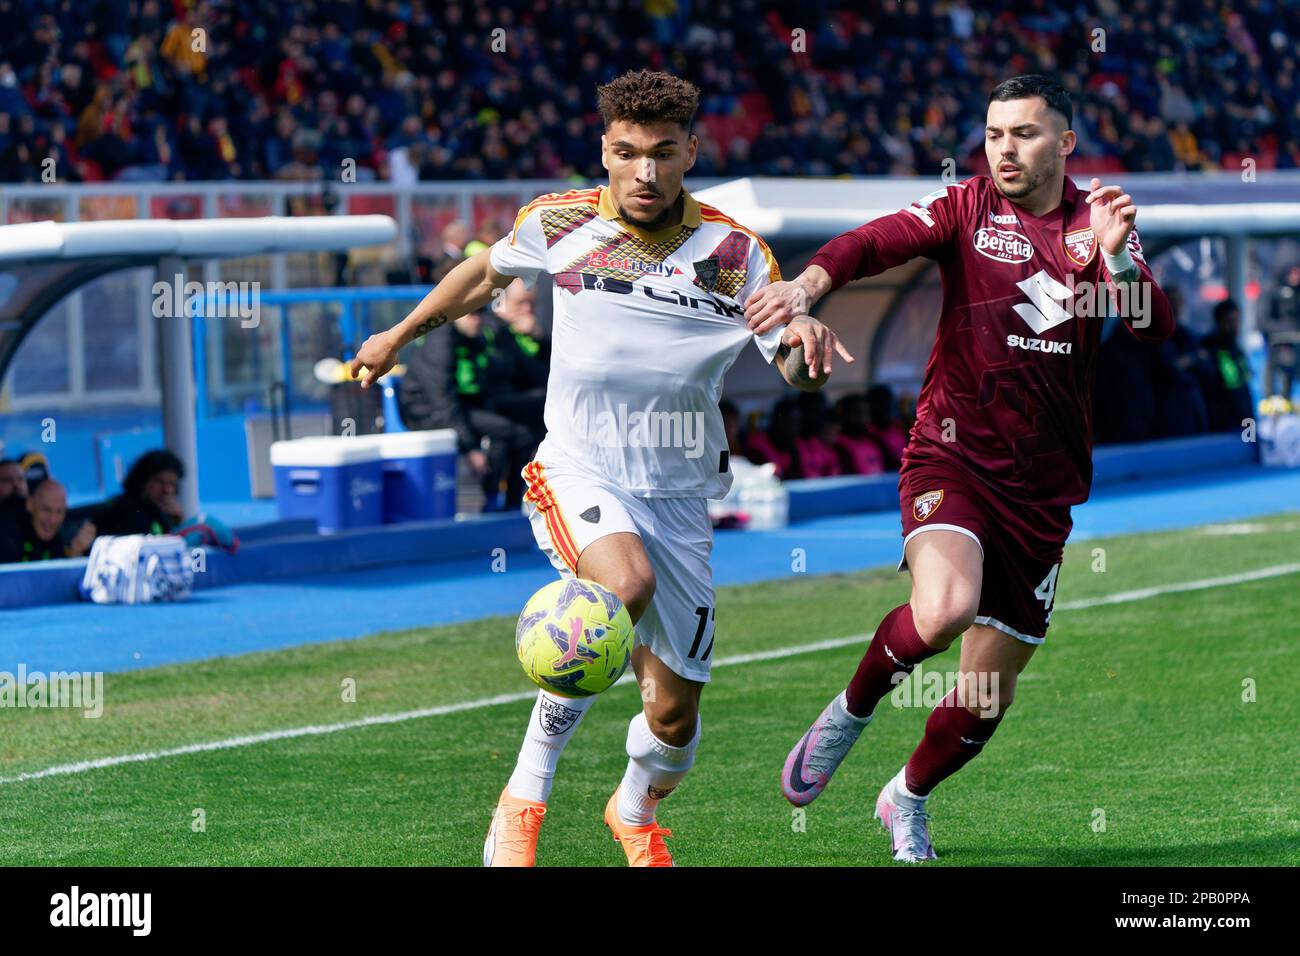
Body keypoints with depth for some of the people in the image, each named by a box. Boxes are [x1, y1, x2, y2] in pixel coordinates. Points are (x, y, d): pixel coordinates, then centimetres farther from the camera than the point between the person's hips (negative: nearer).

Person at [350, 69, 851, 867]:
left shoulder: (737, 253, -4)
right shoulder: (557, 224, -3)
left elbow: (799, 374, -5)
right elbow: (486, 273, 18)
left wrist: (808, 344, -29)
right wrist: (400, 337, 29)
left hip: (679, 495, 2)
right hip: (576, 472, -2)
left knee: (676, 711, 4)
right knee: (625, 584, -36)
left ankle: (636, 815, 41)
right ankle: (523, 800, -24)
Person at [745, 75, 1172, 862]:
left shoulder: (1099, 222, 4)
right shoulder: (967, 207, -2)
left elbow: (1157, 328, -6)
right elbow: (879, 241, -18)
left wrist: (1116, 258, -25)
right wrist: (808, 284, -38)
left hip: (1043, 489, 3)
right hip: (953, 458, -3)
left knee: (989, 695, 8)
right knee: (945, 610, -32)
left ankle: (908, 799, 38)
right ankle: (851, 710, -1)